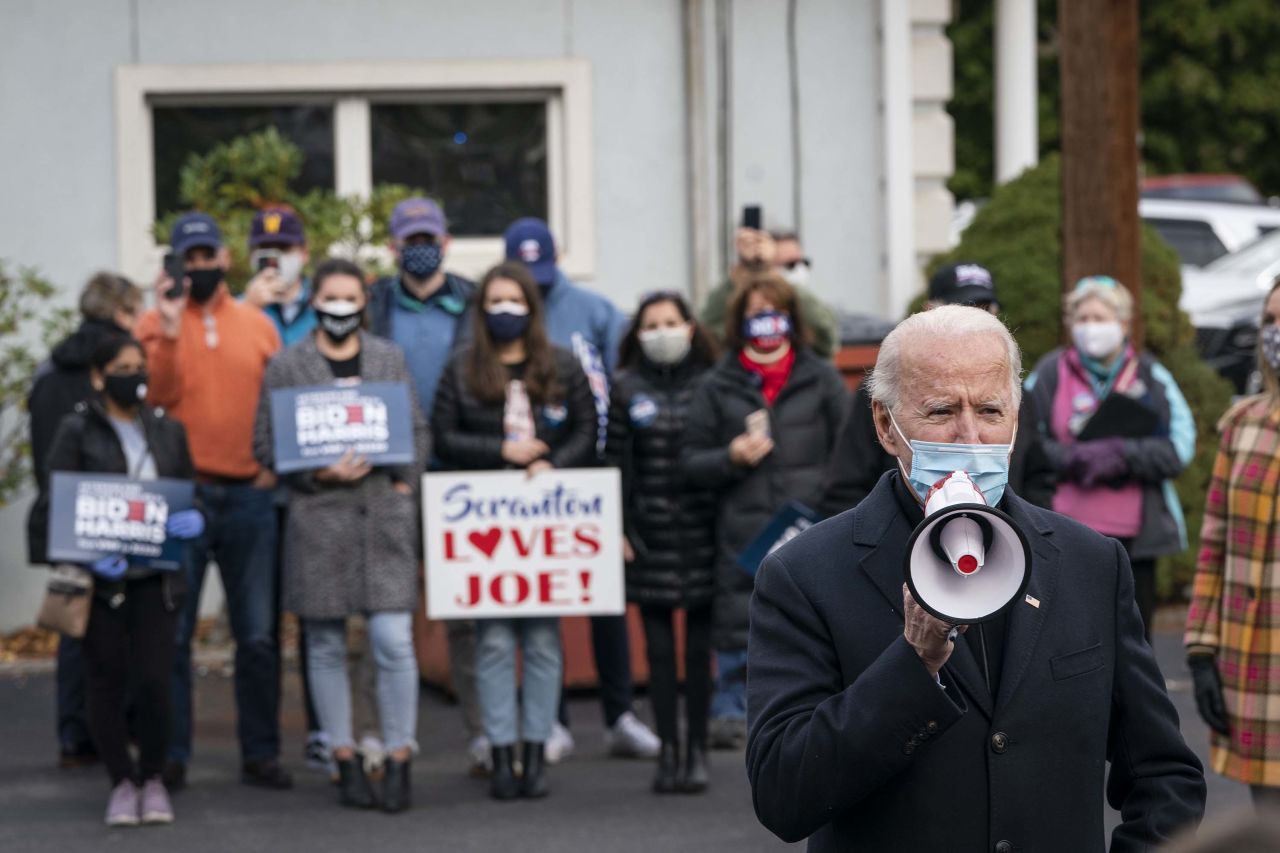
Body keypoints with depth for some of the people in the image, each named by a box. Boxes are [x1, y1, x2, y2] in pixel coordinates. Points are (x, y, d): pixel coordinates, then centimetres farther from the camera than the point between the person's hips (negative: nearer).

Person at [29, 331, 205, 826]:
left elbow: (191, 494, 15)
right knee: (107, 683, 2)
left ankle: (153, 778, 13)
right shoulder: (77, 431, 0)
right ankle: (122, 782, 19)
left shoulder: (167, 431, 12)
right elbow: (49, 508, -5)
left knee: (154, 682, -7)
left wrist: (194, 519, -10)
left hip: (155, 579, 2)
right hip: (100, 580, -2)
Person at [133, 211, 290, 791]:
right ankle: (169, 755, 5)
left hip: (249, 495, 2)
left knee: (258, 634, 4)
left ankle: (260, 753, 11)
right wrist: (169, 330, -18)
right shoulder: (156, 324, 3)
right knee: (172, 632, 0)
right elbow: (158, 395, -10)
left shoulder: (258, 325, 10)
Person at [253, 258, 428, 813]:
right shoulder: (286, 366, 4)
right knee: (326, 646, 4)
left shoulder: (390, 359, 12)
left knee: (394, 641, -7)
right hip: (318, 518, -1)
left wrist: (404, 484, 0)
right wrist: (318, 475, -10)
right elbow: (265, 445, 2)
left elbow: (417, 430, 14)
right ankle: (345, 760, 13)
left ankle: (399, 760, 1)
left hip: (384, 517, 1)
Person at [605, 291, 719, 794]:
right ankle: (668, 749, 8)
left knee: (699, 645, 2)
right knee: (658, 646, 2)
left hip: (701, 531, -1)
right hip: (650, 534, 1)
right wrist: (619, 527, -3)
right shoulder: (626, 389, 5)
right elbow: (616, 462, 4)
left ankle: (697, 751, 9)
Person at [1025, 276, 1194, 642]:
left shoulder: (1150, 376, 7)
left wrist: (1124, 456, -15)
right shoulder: (1050, 375, 5)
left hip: (1133, 533, 1)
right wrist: (1074, 458, -16)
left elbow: (1180, 447, -2)